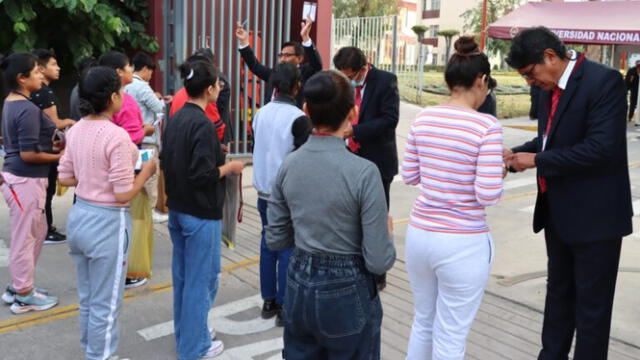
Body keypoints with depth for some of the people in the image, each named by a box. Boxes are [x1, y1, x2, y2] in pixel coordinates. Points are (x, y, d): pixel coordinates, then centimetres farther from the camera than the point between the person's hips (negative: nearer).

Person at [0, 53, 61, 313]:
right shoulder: (28, 109, -21)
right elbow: (28, 154, -23)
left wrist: (53, 147, 13)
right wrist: (59, 157, -11)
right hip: (25, 181, -10)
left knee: (37, 232, 21)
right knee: (24, 238, 3)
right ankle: (24, 297, 16)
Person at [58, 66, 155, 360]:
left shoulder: (75, 131, 2)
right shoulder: (117, 136, -22)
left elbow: (65, 178, 9)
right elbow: (124, 194, -20)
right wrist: (147, 171, -6)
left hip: (79, 215, 8)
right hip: (107, 222, -8)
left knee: (87, 298, 22)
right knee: (106, 303, 9)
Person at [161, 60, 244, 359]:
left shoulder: (175, 119, 5)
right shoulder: (202, 124, -20)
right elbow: (203, 175, -24)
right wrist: (230, 167, -8)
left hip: (177, 209, 9)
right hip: (201, 214, -9)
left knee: (182, 276, 18)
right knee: (200, 280, 3)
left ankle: (184, 335, 32)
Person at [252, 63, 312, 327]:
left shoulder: (260, 114, 3)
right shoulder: (299, 118, -16)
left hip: (264, 190, 6)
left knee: (268, 244, 14)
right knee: (288, 248, 1)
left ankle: (269, 301, 22)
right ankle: (285, 308, 7)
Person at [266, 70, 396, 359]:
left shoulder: (289, 164, -5)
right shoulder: (363, 171, -21)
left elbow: (275, 240, 4)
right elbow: (379, 262, -17)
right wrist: (386, 230, 2)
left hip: (298, 286, 5)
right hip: (346, 292, -5)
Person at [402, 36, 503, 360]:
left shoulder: (424, 118, 1)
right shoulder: (487, 125, -14)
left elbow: (409, 176, 8)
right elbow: (488, 194, -17)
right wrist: (496, 174, 3)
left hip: (419, 233, 6)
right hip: (463, 244, -5)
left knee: (423, 322, 25)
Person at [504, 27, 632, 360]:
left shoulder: (604, 80, -18)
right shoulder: (550, 87, 6)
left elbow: (600, 148, -26)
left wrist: (536, 161, -21)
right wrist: (516, 154, -2)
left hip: (594, 214, -8)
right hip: (558, 211, 8)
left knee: (591, 303, 5)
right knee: (558, 291, 21)